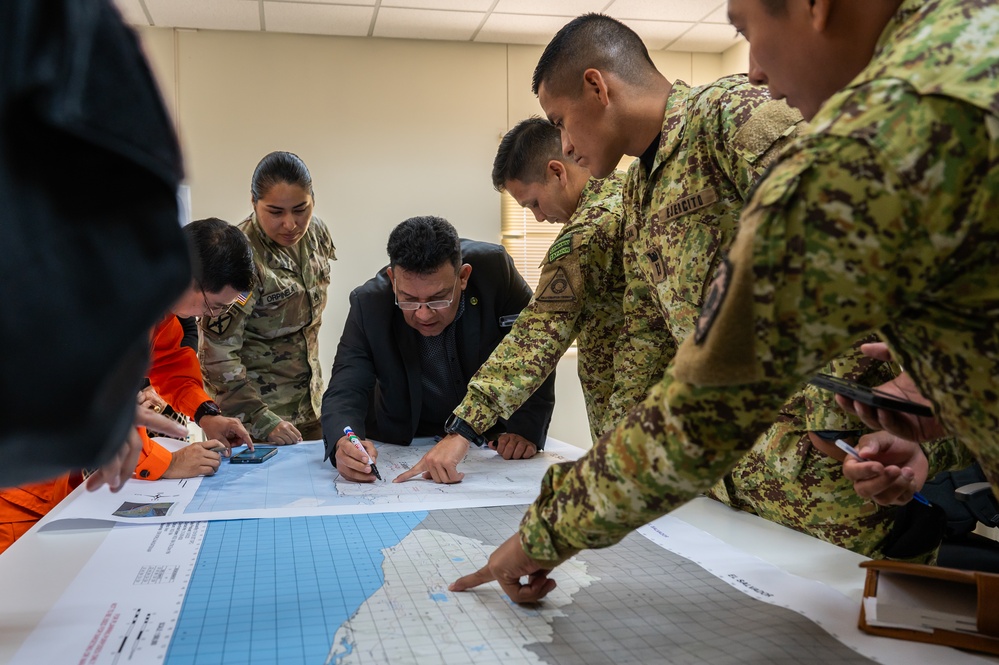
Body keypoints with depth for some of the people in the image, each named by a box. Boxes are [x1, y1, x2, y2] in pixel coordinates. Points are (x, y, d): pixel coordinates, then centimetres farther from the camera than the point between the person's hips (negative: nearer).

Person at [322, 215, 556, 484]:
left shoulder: (495, 270, -21)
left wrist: (524, 429, -30)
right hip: (404, 447, 1)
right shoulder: (368, 304, -18)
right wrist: (344, 442, -41)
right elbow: (344, 390, -20)